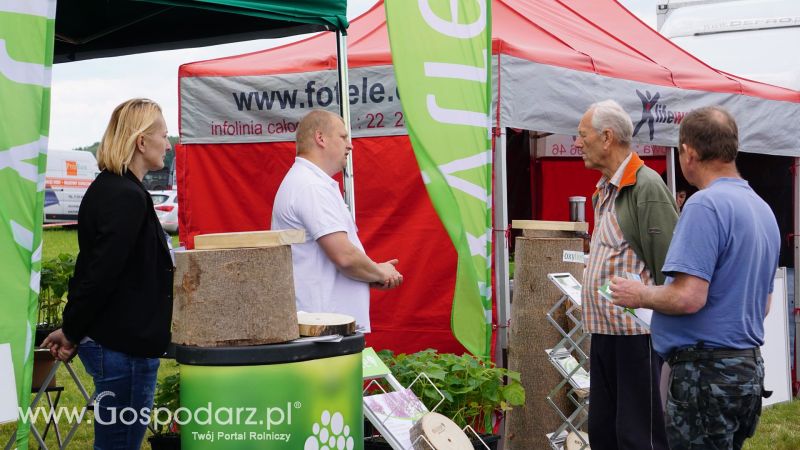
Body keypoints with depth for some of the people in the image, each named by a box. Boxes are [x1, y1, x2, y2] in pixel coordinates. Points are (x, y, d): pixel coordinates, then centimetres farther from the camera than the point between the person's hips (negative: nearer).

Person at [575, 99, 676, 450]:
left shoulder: (646, 187, -13)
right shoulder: (605, 190, 15)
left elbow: (670, 266, -17)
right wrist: (597, 327, 17)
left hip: (636, 335, -9)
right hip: (604, 331, 9)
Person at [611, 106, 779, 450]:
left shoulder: (705, 205, -17)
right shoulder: (763, 209, 12)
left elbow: (689, 297, -25)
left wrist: (639, 295, -8)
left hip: (707, 370, -9)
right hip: (749, 367, 9)